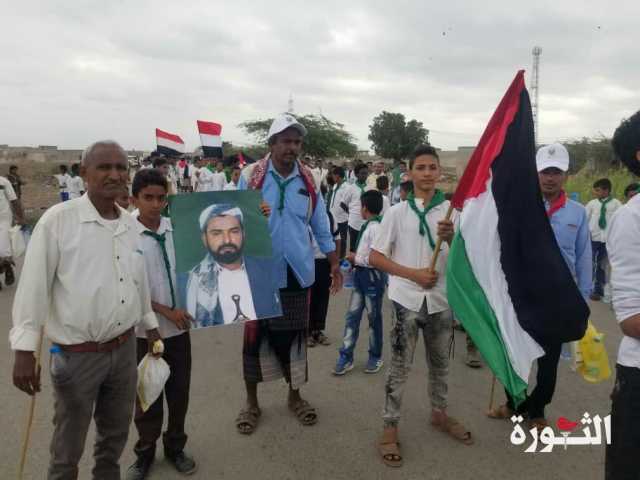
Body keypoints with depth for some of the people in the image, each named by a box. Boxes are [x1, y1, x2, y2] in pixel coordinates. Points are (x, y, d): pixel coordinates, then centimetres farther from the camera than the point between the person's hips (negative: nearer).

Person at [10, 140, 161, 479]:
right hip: (76, 355, -5)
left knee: (116, 435, 23)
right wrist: (24, 350, -13)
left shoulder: (130, 224, 2)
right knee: (68, 448, 15)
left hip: (125, 348, 5)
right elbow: (33, 286, -12)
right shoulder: (57, 219, -15)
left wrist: (150, 326, 18)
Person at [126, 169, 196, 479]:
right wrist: (167, 311, -17)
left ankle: (175, 446, 36)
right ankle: (145, 451, 34)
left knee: (179, 391, 15)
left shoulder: (176, 229, -4)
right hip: (146, 328, -3)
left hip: (179, 326, 3)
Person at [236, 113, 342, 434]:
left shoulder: (308, 181, 2)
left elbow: (321, 227, 8)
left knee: (294, 335, 13)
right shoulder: (251, 176, -5)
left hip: (297, 272, 2)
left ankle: (295, 396, 33)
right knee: (255, 335, 7)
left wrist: (335, 264, 9)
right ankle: (252, 402, 27)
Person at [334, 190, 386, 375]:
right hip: (361, 275, 8)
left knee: (374, 317, 9)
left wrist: (356, 259, -14)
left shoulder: (375, 228, -20)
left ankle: (375, 357, 27)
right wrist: (356, 259, 3)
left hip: (373, 276, -8)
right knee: (352, 316, 9)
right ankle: (346, 357, 17)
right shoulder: (368, 226, 7)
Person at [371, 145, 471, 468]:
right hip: (407, 299, -3)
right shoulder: (397, 212, -5)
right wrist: (413, 274, -16)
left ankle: (439, 414, 40)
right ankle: (389, 428, 18)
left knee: (440, 363, 19)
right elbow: (375, 258, -5)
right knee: (399, 367, 5)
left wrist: (451, 238, -21)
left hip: (441, 299, 3)